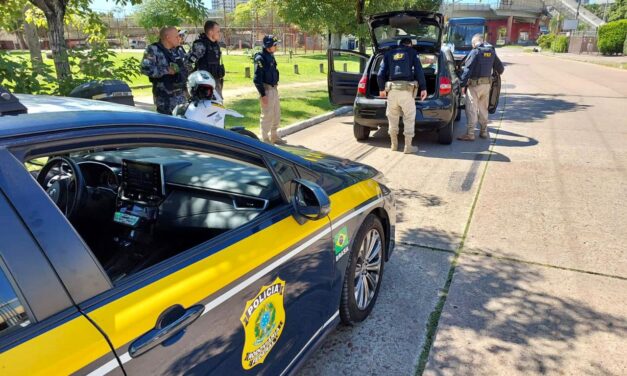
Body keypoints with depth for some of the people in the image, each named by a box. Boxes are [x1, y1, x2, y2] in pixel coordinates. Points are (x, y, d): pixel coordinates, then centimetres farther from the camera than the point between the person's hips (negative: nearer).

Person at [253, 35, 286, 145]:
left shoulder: (271, 56, 11)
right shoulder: (260, 58, -16)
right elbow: (257, 79, -19)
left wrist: (275, 89, 18)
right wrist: (263, 94, -20)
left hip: (274, 89, 9)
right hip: (266, 90, -9)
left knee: (276, 115, 16)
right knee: (267, 115, -3)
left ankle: (274, 136, 30)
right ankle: (265, 140, 8)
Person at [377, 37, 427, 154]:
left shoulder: (389, 54, 17)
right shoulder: (412, 52, 11)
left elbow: (381, 73, 12)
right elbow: (419, 71, 1)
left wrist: (381, 89, 23)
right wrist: (423, 88, 2)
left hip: (392, 88, 3)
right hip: (406, 88, -3)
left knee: (392, 118, 14)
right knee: (409, 118, 5)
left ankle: (394, 145, 23)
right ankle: (408, 147, 5)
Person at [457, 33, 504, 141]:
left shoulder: (475, 52, -12)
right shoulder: (491, 52, 8)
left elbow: (467, 69, -17)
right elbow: (500, 67, 17)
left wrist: (463, 84, -14)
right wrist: (499, 72, 39)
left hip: (474, 84, -7)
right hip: (487, 84, 7)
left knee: (471, 109, -4)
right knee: (483, 108, 16)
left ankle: (470, 134, -5)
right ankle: (484, 131, 24)